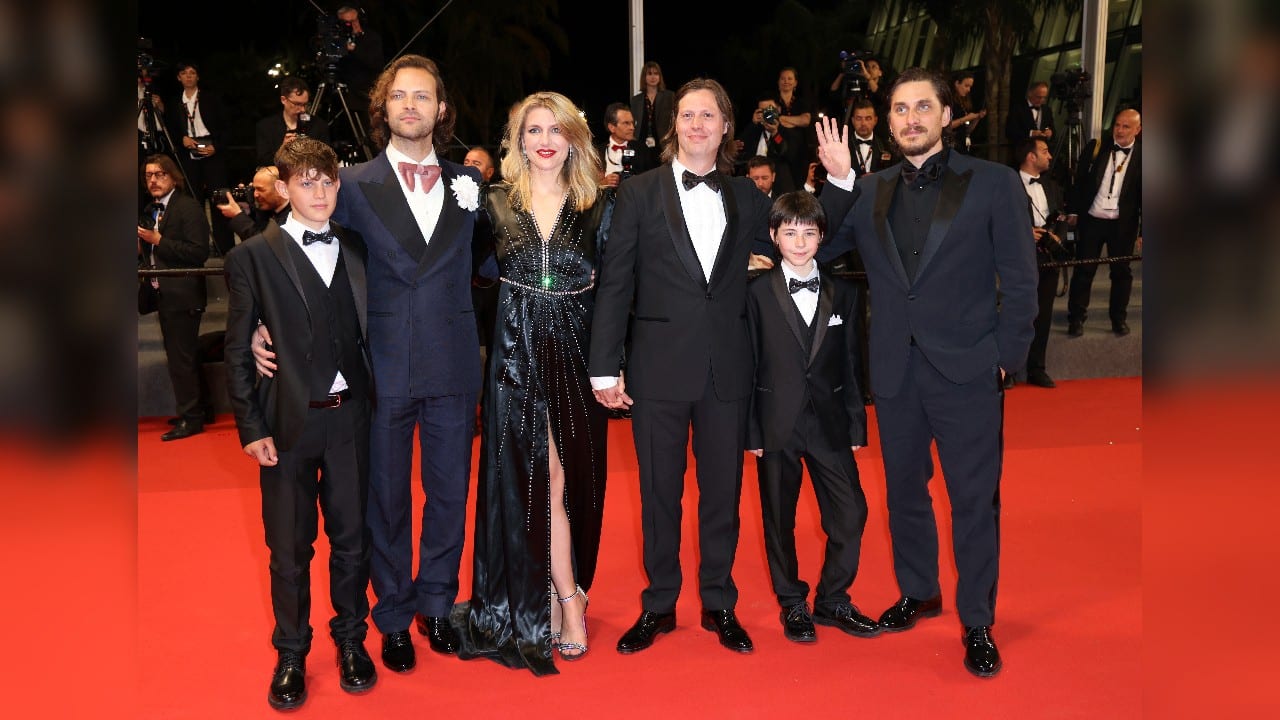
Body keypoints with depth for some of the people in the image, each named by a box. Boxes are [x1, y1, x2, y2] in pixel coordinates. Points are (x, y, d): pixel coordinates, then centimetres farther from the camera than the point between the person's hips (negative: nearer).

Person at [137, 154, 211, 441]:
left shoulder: (188, 208, -11)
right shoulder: (149, 211, 15)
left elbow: (199, 253, -21)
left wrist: (158, 240, -21)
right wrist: (141, 247, -1)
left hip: (183, 295, -9)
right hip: (163, 294, 9)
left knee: (181, 357, -6)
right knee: (181, 355, 16)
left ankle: (191, 418, 3)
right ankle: (201, 407, 28)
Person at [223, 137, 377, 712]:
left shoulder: (356, 249, 8)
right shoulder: (253, 256, -2)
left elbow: (369, 332, 9)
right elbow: (238, 351, -2)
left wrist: (378, 402, 0)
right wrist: (251, 427, -7)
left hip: (349, 416, 3)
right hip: (287, 422, -2)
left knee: (351, 538, 12)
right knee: (290, 547, 9)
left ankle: (351, 640, 31)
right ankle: (291, 655, 27)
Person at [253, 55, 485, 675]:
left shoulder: (467, 183, 6)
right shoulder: (354, 185, -1)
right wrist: (266, 325, -10)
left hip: (453, 367, 2)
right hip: (384, 368, -2)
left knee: (449, 493, 12)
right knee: (387, 499, 9)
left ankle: (436, 605, 32)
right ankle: (394, 618, 27)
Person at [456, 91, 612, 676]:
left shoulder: (598, 207, 4)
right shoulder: (496, 204, 4)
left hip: (575, 357, 1)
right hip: (516, 356, -1)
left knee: (570, 480, 5)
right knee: (542, 480, 1)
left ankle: (551, 598, 21)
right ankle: (569, 604, 12)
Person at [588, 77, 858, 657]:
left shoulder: (745, 196, 9)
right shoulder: (639, 193, 0)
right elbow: (614, 285, -2)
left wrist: (840, 180, 0)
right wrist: (604, 368, -6)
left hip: (726, 368, 2)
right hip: (660, 365, -2)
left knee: (723, 490, 11)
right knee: (659, 491, 9)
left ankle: (719, 604, 27)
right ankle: (659, 606, 25)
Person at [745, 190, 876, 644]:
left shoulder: (843, 293, 6)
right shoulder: (757, 293, -2)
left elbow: (851, 364, 8)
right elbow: (748, 365, -2)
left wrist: (857, 424, 5)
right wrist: (751, 431, -6)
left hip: (830, 422, 2)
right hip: (777, 423, -2)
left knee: (850, 514, 1)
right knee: (779, 518, 8)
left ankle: (832, 601, 20)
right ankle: (792, 604, 25)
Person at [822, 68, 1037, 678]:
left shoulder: (993, 183, -2)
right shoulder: (869, 193, 8)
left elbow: (1020, 280, -1)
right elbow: (812, 248, 5)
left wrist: (1008, 358, -5)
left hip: (967, 371, -3)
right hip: (895, 371, 4)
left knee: (974, 500, 3)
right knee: (904, 490, 16)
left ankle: (977, 623, 18)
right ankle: (917, 593, 35)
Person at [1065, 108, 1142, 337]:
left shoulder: (1141, 156, -2)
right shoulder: (1095, 147, 2)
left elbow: (1143, 195, -3)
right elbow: (1079, 180, 7)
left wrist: (1142, 230, -8)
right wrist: (1073, 211, 3)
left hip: (1123, 224, -1)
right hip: (1091, 220, 1)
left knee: (1122, 272, 9)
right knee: (1083, 270, 5)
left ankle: (1119, 318, 23)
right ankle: (1076, 318, 15)